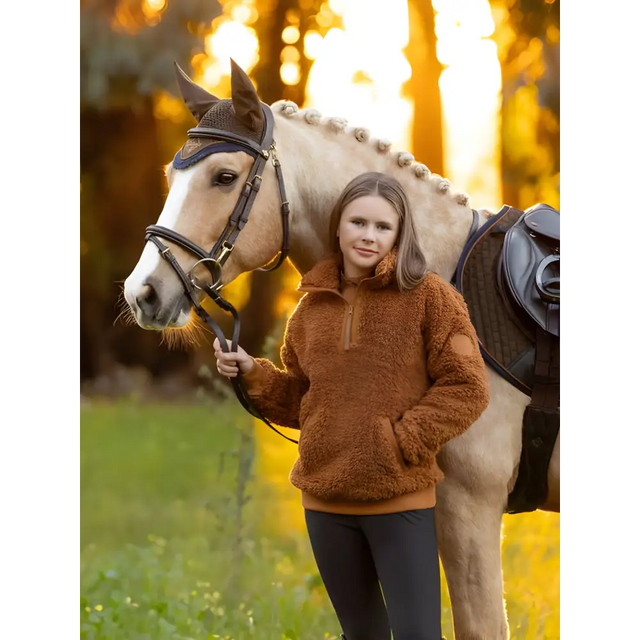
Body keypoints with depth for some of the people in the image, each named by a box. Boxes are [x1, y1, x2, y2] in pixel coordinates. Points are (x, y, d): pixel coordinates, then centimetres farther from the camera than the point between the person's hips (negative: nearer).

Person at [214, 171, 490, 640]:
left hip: (401, 500, -5)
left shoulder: (429, 296, -7)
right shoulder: (313, 307, 7)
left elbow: (466, 388, -10)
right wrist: (252, 373, -2)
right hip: (324, 500, 5)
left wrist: (402, 442, -17)